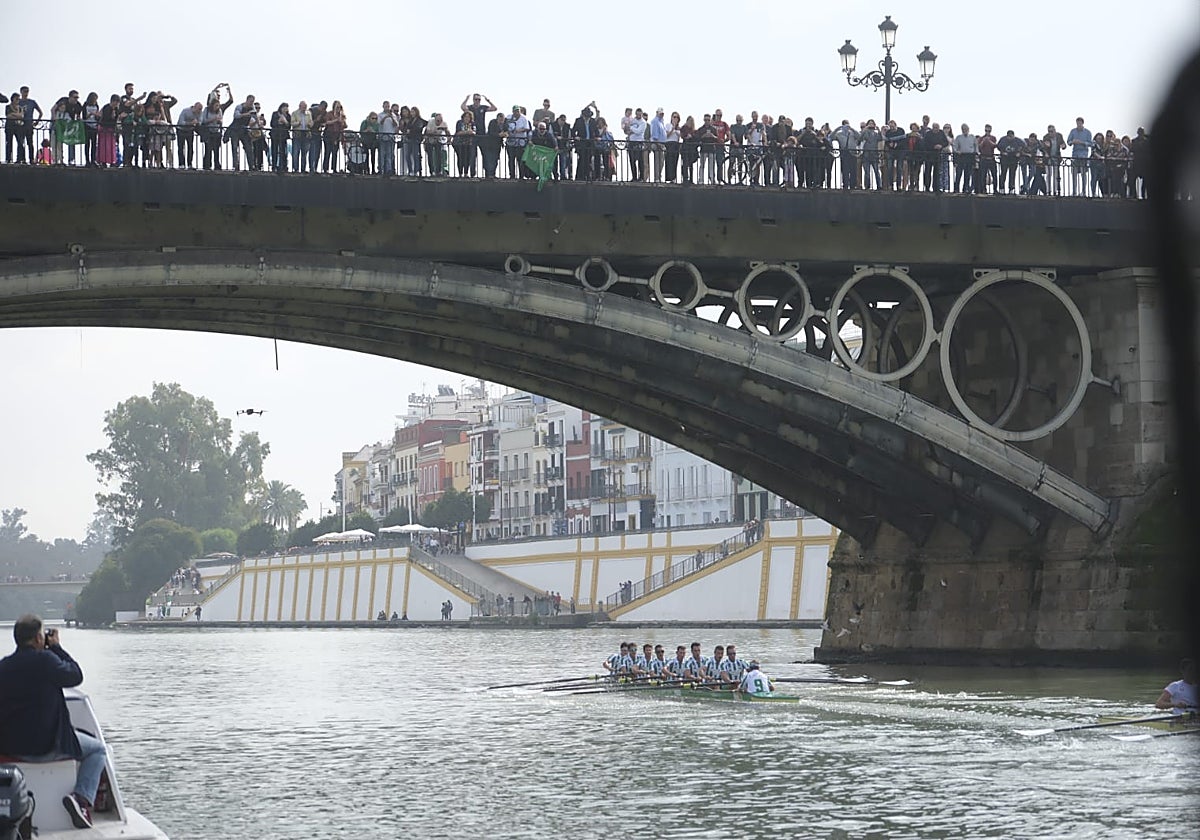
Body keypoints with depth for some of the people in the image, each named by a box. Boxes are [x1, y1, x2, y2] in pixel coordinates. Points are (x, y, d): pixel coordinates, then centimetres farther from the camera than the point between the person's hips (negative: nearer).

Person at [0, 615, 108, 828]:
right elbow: (76, 676, -4)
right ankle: (82, 797, -6)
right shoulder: (44, 659, -17)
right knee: (97, 749, 15)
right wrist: (56, 647, 5)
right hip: (47, 745, -7)